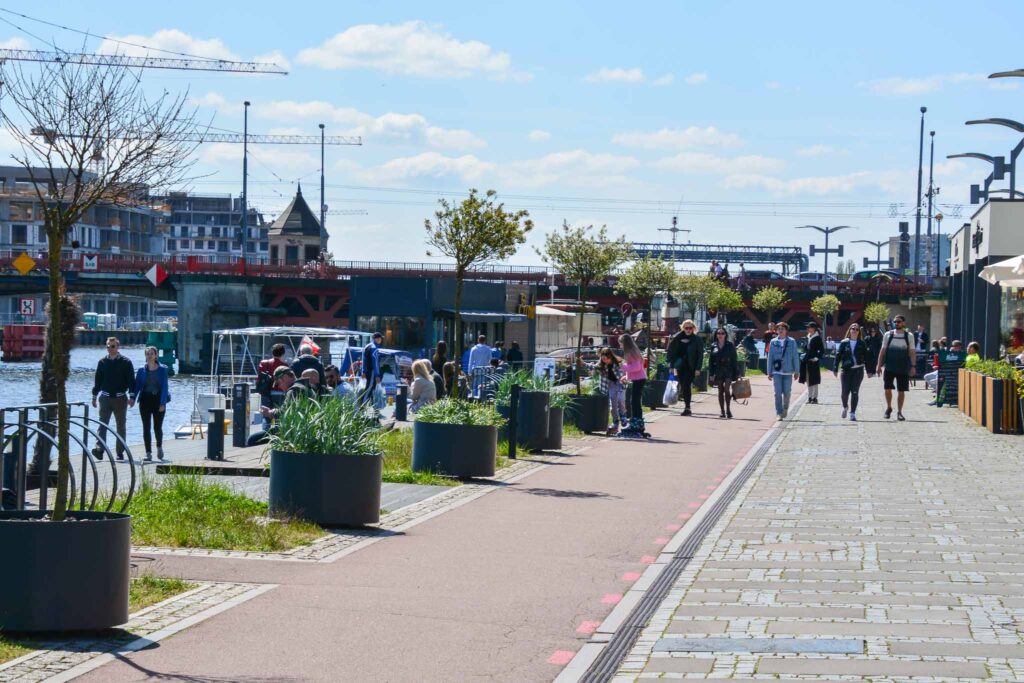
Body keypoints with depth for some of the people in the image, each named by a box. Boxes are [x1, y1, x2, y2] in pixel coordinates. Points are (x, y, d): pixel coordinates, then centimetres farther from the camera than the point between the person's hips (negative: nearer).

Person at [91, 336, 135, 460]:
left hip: (120, 398, -1)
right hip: (105, 398, 1)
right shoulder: (102, 362, 6)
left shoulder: (125, 362, -1)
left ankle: (120, 452, 13)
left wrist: (132, 397, -12)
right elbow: (97, 380, 12)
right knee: (102, 424, -13)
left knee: (121, 426, 7)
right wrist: (94, 396, 11)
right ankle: (99, 448, -22)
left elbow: (131, 381, -3)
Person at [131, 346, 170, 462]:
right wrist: (133, 397, -13)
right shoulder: (142, 370, 5)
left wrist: (162, 403, -12)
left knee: (157, 427, 2)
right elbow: (137, 385, 4)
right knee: (146, 427, -1)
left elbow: (164, 387, -4)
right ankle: (148, 453, 2)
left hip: (158, 400, -1)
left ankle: (159, 447, 29)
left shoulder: (162, 370, 1)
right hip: (145, 400, 1)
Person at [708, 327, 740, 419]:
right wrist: (711, 374, 2)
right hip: (718, 371, 3)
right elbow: (711, 361, 9)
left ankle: (728, 409, -8)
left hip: (728, 370, -3)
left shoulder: (730, 345, 3)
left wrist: (736, 373, -2)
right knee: (720, 391, 6)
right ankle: (722, 411, 11)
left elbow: (734, 359, 2)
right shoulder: (713, 346, 8)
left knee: (727, 389, -16)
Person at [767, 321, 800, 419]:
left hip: (788, 371, 0)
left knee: (787, 392, 2)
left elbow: (795, 357, 4)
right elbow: (770, 357, 8)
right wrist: (769, 372, 5)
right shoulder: (773, 342, 5)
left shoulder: (791, 342, 2)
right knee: (778, 392, -6)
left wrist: (797, 371, 2)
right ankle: (779, 413, -1)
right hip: (777, 372, 0)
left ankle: (785, 409, 29)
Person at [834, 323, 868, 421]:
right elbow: (838, 356, 5)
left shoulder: (862, 344, 6)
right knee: (844, 391, -2)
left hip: (858, 370, 0)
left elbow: (866, 357, 7)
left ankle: (852, 413, 4)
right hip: (846, 370, 0)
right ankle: (845, 407, 27)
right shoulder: (844, 343, 5)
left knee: (855, 392, -3)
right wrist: (836, 369, -1)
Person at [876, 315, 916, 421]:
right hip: (889, 367, 0)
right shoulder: (888, 335, 6)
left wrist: (913, 366, -7)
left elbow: (912, 352, 2)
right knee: (887, 388, -4)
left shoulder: (909, 336, 4)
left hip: (903, 367, 0)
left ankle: (899, 412, 13)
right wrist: (879, 365, 0)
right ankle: (888, 407, 19)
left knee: (901, 391, 2)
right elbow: (883, 350, 6)